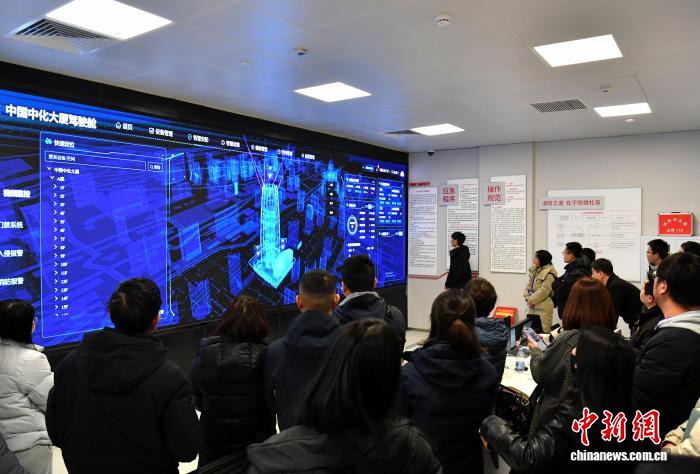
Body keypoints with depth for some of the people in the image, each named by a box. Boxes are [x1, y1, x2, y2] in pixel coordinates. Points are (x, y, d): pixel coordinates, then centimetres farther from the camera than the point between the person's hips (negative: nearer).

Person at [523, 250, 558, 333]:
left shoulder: (549, 275, -13)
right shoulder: (533, 271, 13)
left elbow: (544, 290, -19)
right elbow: (528, 286, 12)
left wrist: (532, 300, -14)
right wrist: (527, 297, -4)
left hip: (543, 307, -8)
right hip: (532, 307, 8)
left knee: (544, 331, -5)